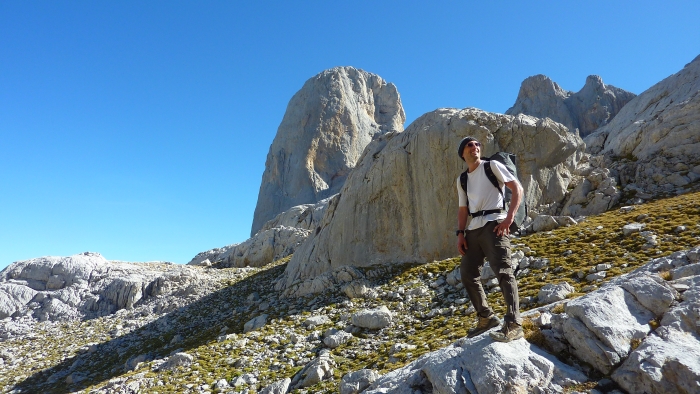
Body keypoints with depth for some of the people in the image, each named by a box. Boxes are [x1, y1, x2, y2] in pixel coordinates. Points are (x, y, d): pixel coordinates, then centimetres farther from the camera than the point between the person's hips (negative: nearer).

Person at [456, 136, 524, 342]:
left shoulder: (492, 166, 4)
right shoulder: (461, 179, 18)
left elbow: (517, 188, -4)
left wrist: (509, 217, -15)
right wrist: (460, 233, 5)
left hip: (493, 224, -7)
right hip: (474, 228, 7)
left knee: (503, 271, -16)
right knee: (467, 273, 8)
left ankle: (513, 324, -13)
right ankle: (486, 317, 22)